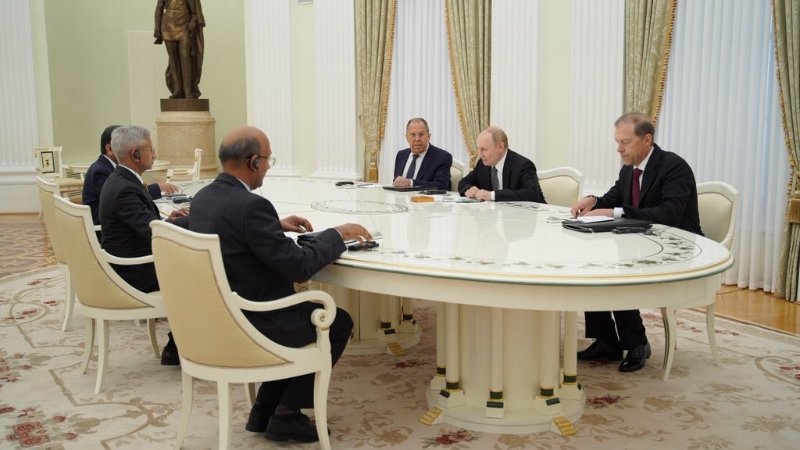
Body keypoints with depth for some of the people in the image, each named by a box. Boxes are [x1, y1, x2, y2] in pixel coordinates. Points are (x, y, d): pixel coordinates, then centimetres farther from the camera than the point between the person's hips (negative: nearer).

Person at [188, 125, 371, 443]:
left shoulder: (203, 198, 2)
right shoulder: (251, 205, -26)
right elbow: (299, 266, -23)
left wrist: (277, 226, 15)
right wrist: (337, 235, -9)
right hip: (248, 323, -9)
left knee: (310, 311, 28)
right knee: (338, 321, 12)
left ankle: (266, 410, 26)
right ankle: (286, 414, 15)